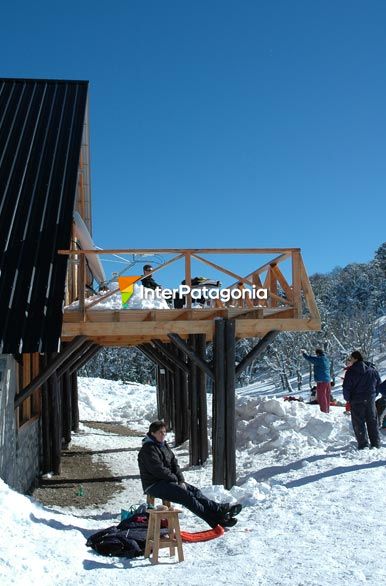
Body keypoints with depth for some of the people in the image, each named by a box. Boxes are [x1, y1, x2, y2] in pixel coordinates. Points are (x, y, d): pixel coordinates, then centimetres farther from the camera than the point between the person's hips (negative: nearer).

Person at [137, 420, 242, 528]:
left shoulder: (164, 445, 16)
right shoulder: (148, 449, -13)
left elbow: (174, 464, 11)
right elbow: (158, 470, -19)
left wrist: (181, 481, -4)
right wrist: (175, 479, -9)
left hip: (167, 481, 9)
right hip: (154, 485, -9)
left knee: (194, 491, -5)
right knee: (187, 496, -21)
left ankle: (218, 510, -14)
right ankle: (216, 521, -23)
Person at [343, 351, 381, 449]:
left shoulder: (350, 372, -12)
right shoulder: (373, 370, 2)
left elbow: (346, 388, -13)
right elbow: (379, 385, 10)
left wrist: (348, 399, 3)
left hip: (356, 401, -4)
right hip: (370, 400, 4)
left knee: (359, 423, 4)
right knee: (372, 421, 14)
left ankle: (363, 444, 2)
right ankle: (376, 443, 18)